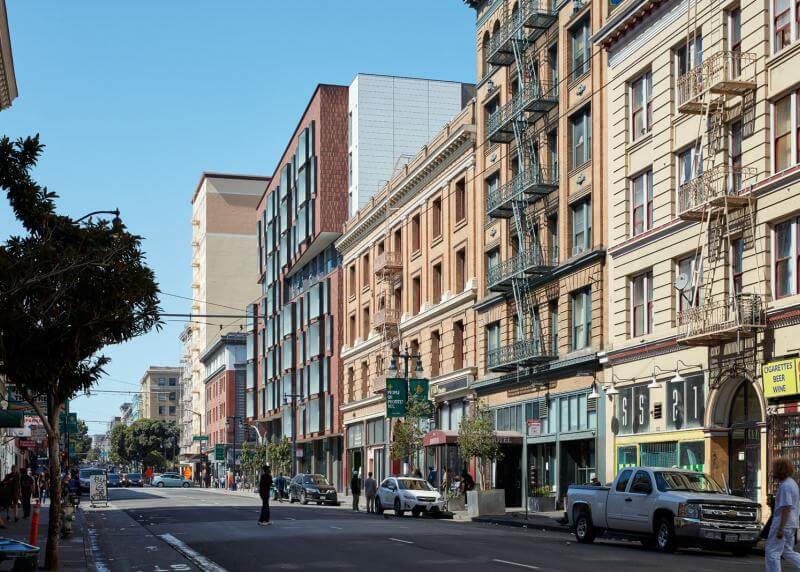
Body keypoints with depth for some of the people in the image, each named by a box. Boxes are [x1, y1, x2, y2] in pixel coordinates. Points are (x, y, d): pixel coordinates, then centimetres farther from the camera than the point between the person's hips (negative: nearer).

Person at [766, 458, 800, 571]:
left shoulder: (785, 486, -18)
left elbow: (786, 508, -23)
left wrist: (780, 529, -23)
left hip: (783, 524, -10)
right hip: (791, 525, 10)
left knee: (772, 552, -2)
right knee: (787, 552, 16)